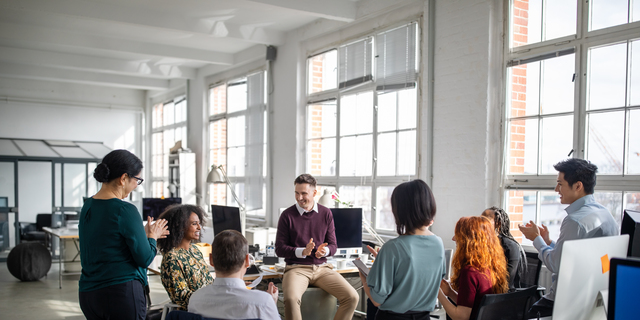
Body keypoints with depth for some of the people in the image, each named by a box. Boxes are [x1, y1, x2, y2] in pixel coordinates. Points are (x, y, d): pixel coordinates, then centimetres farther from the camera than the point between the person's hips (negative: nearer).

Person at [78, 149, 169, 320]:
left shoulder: (87, 207, 8)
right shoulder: (125, 210, -17)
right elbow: (145, 259, -13)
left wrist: (143, 234, 19)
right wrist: (152, 236, 5)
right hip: (121, 292, -8)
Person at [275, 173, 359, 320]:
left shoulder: (326, 213, 9)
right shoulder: (287, 215, 0)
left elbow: (333, 245, 10)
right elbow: (280, 249, -1)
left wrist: (325, 251, -14)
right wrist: (302, 251, -17)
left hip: (322, 268, 3)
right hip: (297, 268, -3)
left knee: (352, 297, -17)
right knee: (291, 299, -35)